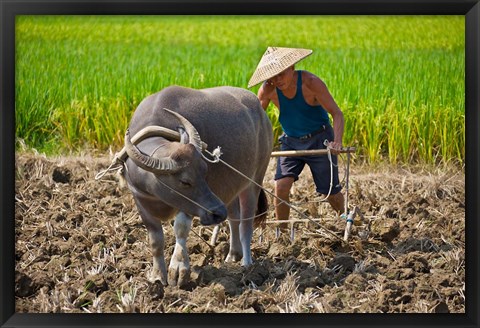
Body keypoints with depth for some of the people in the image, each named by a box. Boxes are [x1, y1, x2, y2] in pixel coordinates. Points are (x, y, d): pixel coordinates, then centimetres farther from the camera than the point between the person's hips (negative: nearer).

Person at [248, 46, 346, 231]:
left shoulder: (310, 83, -24)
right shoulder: (268, 90, -15)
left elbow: (337, 114, -26)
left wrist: (337, 141, -42)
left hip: (319, 139, -3)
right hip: (291, 141, 3)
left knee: (331, 192, 4)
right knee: (281, 186, -16)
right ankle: (282, 232, -2)